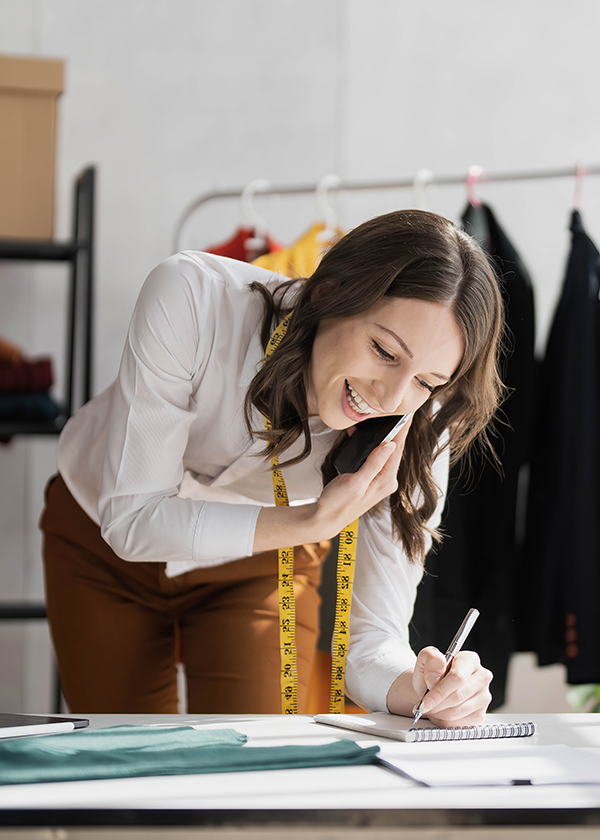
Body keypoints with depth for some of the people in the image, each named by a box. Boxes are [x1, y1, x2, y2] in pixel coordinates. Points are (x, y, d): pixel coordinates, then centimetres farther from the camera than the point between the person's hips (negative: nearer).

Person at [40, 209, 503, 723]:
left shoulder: (417, 435, -30)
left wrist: (419, 689, -50)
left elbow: (373, 640, -27)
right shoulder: (192, 298, -37)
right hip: (105, 541, 0)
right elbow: (131, 519, -33)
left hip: (256, 571, 1)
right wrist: (312, 523, -43)